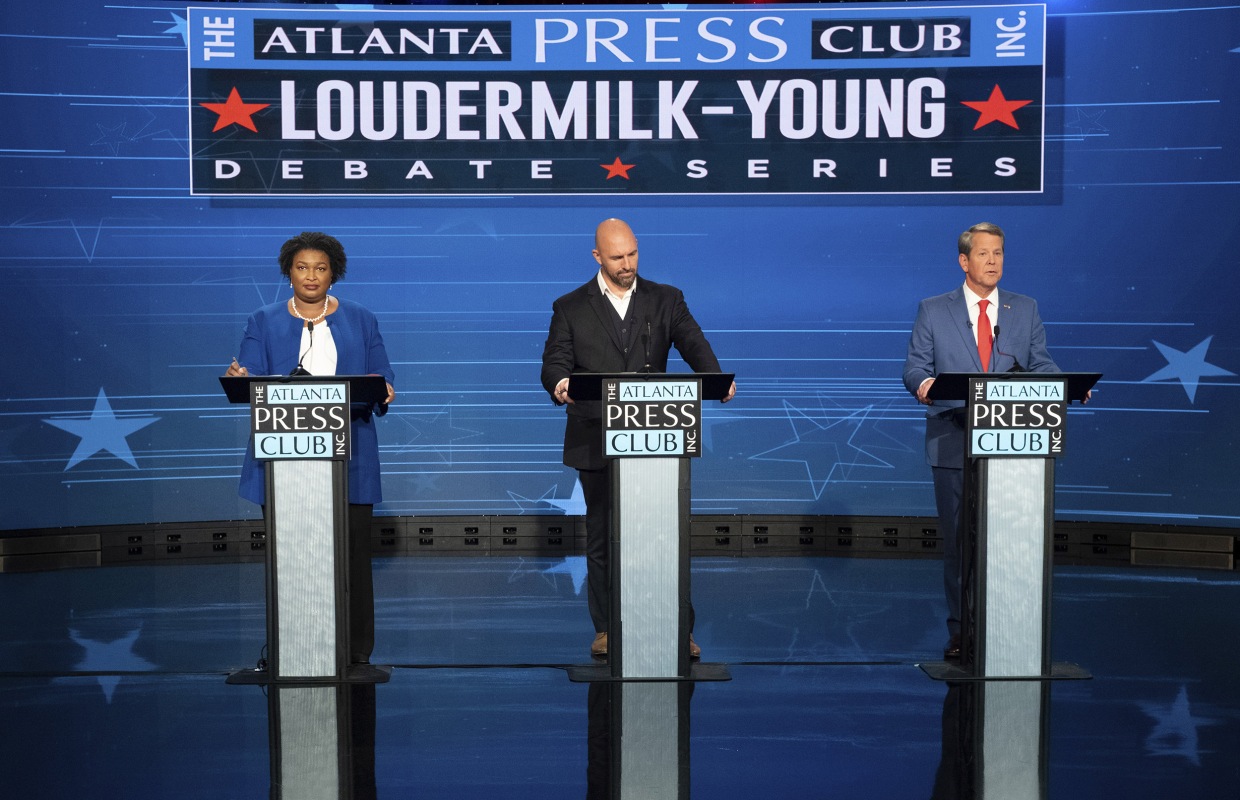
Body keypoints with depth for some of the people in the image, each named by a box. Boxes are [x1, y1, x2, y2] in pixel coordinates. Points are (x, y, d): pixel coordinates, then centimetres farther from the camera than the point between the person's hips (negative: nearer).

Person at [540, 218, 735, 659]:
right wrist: (559, 383, -27)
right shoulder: (570, 308, 5)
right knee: (601, 538, 9)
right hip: (596, 442, 0)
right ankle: (606, 628, 19)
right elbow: (554, 363, -2)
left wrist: (716, 378, -26)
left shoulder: (666, 299, 7)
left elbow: (694, 344, -5)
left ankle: (679, 628, 11)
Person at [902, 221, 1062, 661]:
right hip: (954, 444, -1)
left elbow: (1041, 365, 9)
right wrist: (922, 383, -21)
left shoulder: (1025, 309, 11)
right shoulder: (933, 311, 6)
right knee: (958, 539, 4)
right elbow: (915, 366, 2)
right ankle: (961, 630, 12)